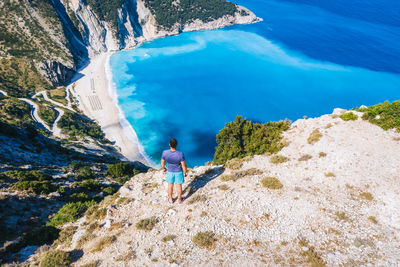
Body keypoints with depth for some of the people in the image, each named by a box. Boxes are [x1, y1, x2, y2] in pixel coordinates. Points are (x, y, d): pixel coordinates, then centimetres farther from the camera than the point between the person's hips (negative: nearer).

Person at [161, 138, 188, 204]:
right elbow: (184, 165, -22)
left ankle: (170, 199, 44)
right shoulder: (180, 154, -33)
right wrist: (186, 172, -2)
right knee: (179, 185, 22)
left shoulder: (165, 153, -27)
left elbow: (162, 163, -11)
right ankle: (179, 199, 43)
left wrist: (163, 169, 10)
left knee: (170, 185, 24)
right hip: (179, 171, -1)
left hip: (170, 171, 1)